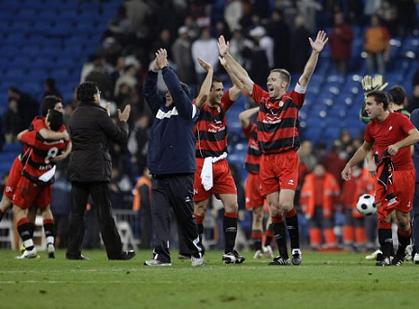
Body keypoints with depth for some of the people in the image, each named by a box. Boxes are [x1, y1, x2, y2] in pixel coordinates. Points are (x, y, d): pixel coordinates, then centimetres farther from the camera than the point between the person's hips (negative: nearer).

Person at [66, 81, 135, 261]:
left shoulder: (75, 115, 12)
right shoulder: (99, 114, -9)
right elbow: (121, 138, -6)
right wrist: (123, 121, 14)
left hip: (76, 169, 6)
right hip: (96, 169, -6)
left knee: (77, 211, 7)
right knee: (104, 212, -2)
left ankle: (73, 251, 3)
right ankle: (115, 252, 1)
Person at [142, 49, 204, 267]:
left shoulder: (186, 111, -1)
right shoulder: (161, 110, 17)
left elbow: (176, 88, -13)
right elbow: (148, 92, 15)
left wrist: (165, 67, -7)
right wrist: (153, 70, 4)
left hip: (181, 174, -6)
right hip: (159, 174, 6)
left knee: (185, 217, 2)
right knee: (159, 215, -4)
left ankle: (197, 252, 18)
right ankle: (161, 255, -7)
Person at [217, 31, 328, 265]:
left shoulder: (293, 100, 0)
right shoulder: (263, 99, 11)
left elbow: (306, 76, -10)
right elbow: (242, 76, 17)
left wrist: (316, 53, -21)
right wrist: (226, 56, 19)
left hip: (288, 159, -5)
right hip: (267, 161, 5)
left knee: (286, 205, -15)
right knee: (275, 209, 3)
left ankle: (296, 248, 0)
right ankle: (283, 255, 7)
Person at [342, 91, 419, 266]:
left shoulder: (399, 119, -9)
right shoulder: (371, 127, 7)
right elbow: (365, 148, 24)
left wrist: (397, 145, -34)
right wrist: (349, 165, 18)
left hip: (404, 172, -4)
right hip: (383, 173, 4)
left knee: (403, 219, 1)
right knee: (383, 215, -11)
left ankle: (402, 252, 22)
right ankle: (386, 256, -10)